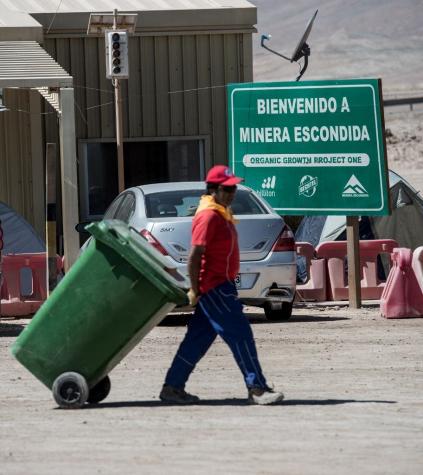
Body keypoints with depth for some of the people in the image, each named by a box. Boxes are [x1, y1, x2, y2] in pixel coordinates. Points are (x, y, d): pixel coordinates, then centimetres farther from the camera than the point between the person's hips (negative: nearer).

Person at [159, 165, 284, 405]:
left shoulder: (221, 213, 15)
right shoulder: (208, 215, -16)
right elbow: (195, 255, -20)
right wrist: (195, 290, -19)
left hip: (222, 286, 10)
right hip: (214, 287, -10)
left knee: (199, 338, 12)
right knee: (240, 334, -10)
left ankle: (173, 388, 16)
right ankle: (257, 388, -9)